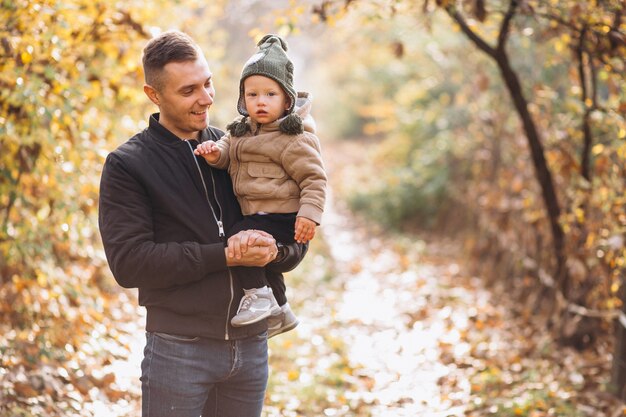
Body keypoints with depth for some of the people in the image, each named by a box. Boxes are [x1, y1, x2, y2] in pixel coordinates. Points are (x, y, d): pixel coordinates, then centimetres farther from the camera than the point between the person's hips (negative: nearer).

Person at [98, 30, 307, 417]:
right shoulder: (126, 165, -3)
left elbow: (297, 242, 9)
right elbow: (129, 261, -15)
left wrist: (272, 250, -15)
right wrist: (225, 255, -18)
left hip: (251, 345, 4)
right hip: (178, 350, -4)